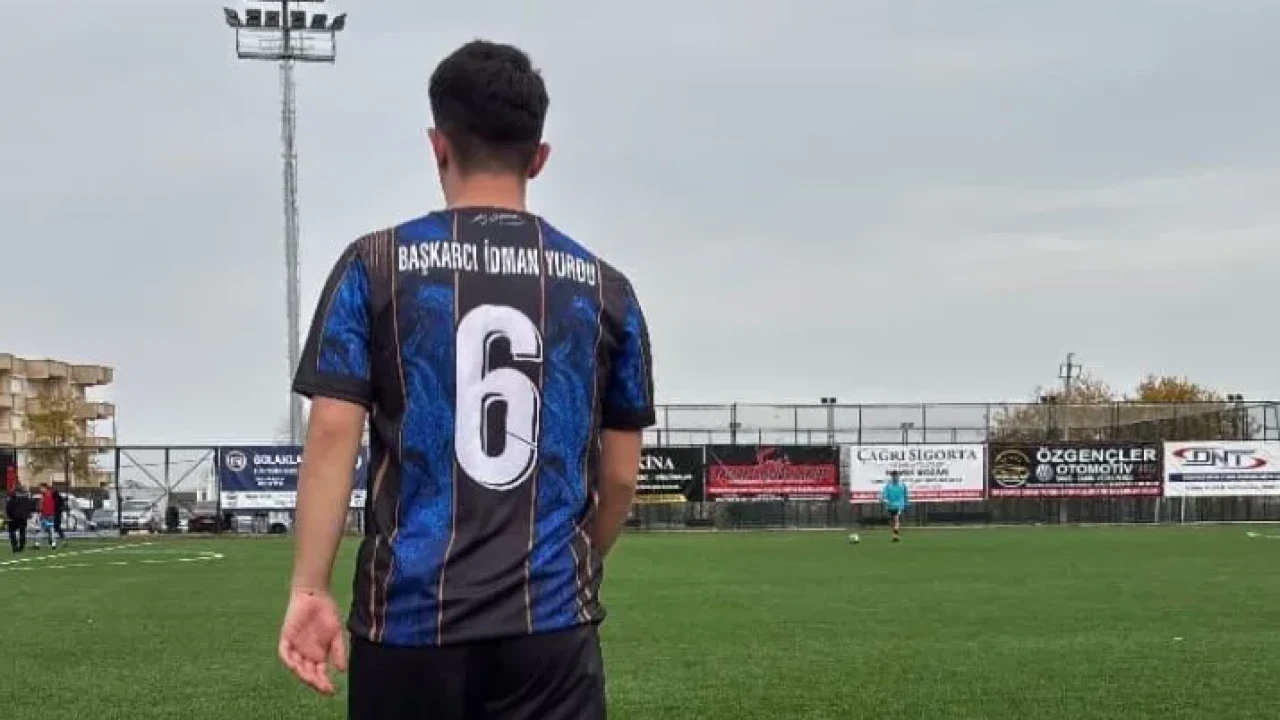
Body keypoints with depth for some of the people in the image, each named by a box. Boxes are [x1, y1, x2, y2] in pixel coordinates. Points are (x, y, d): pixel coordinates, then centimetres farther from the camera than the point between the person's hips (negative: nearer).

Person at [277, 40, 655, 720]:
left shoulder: (375, 266, 1)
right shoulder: (603, 288, 6)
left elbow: (332, 437, -6)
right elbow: (620, 477, 10)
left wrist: (308, 588, -3)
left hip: (412, 617, 0)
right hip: (553, 623, 1)